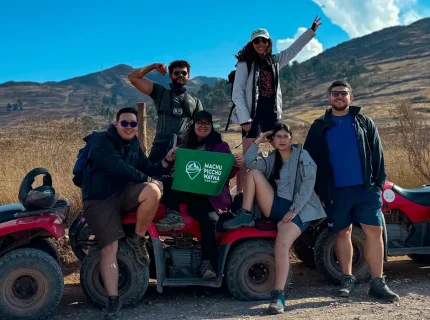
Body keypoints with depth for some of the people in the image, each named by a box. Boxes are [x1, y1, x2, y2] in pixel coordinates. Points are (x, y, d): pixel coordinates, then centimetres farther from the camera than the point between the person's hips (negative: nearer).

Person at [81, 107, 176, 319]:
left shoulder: (134, 146, 13)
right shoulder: (101, 141, -11)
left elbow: (147, 170, 15)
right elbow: (117, 168, -25)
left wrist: (166, 162, -3)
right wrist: (146, 179, -18)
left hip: (124, 193, 5)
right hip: (100, 200, -5)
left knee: (153, 191, -27)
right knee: (110, 248, -16)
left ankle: (138, 238, -9)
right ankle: (113, 300, -6)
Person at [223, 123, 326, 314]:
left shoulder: (302, 156, 1)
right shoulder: (272, 159, 16)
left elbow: (308, 185, -11)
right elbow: (249, 162, -1)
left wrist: (293, 210, -17)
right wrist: (258, 141, 3)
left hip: (298, 209, -5)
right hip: (276, 205, 5)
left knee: (282, 245, -30)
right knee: (254, 173, -9)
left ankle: (278, 296, -30)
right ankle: (245, 216, -9)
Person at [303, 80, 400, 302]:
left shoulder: (364, 123, 11)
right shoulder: (320, 127, 9)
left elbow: (377, 155, 8)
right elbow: (309, 158, 7)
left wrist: (379, 182, -2)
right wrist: (319, 190, 1)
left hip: (366, 188, 0)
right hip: (336, 191, 0)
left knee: (374, 232, -4)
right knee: (342, 233, 7)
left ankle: (377, 283, 2)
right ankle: (347, 279, 18)